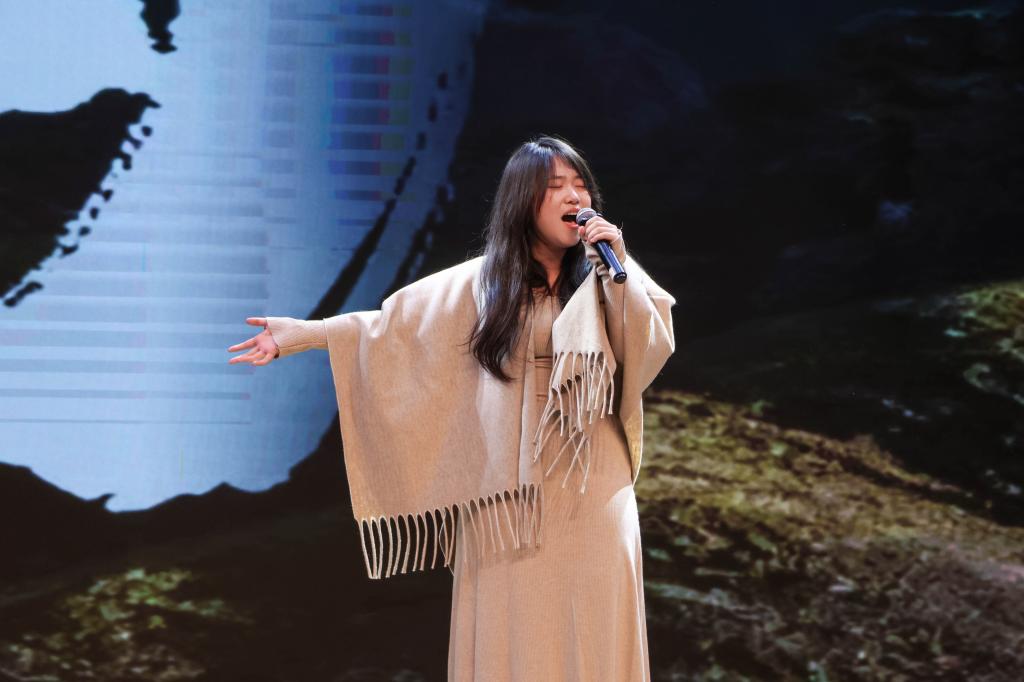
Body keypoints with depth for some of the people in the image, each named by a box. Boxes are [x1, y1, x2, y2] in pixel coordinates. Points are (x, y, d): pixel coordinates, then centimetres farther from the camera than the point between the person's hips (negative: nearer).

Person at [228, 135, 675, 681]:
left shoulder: (609, 275, 4)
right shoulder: (481, 282, 6)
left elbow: (653, 350, -7)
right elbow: (395, 325, 5)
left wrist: (618, 272, -15)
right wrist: (305, 333, -1)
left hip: (591, 490, 0)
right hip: (507, 491, 1)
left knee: (591, 636, 1)